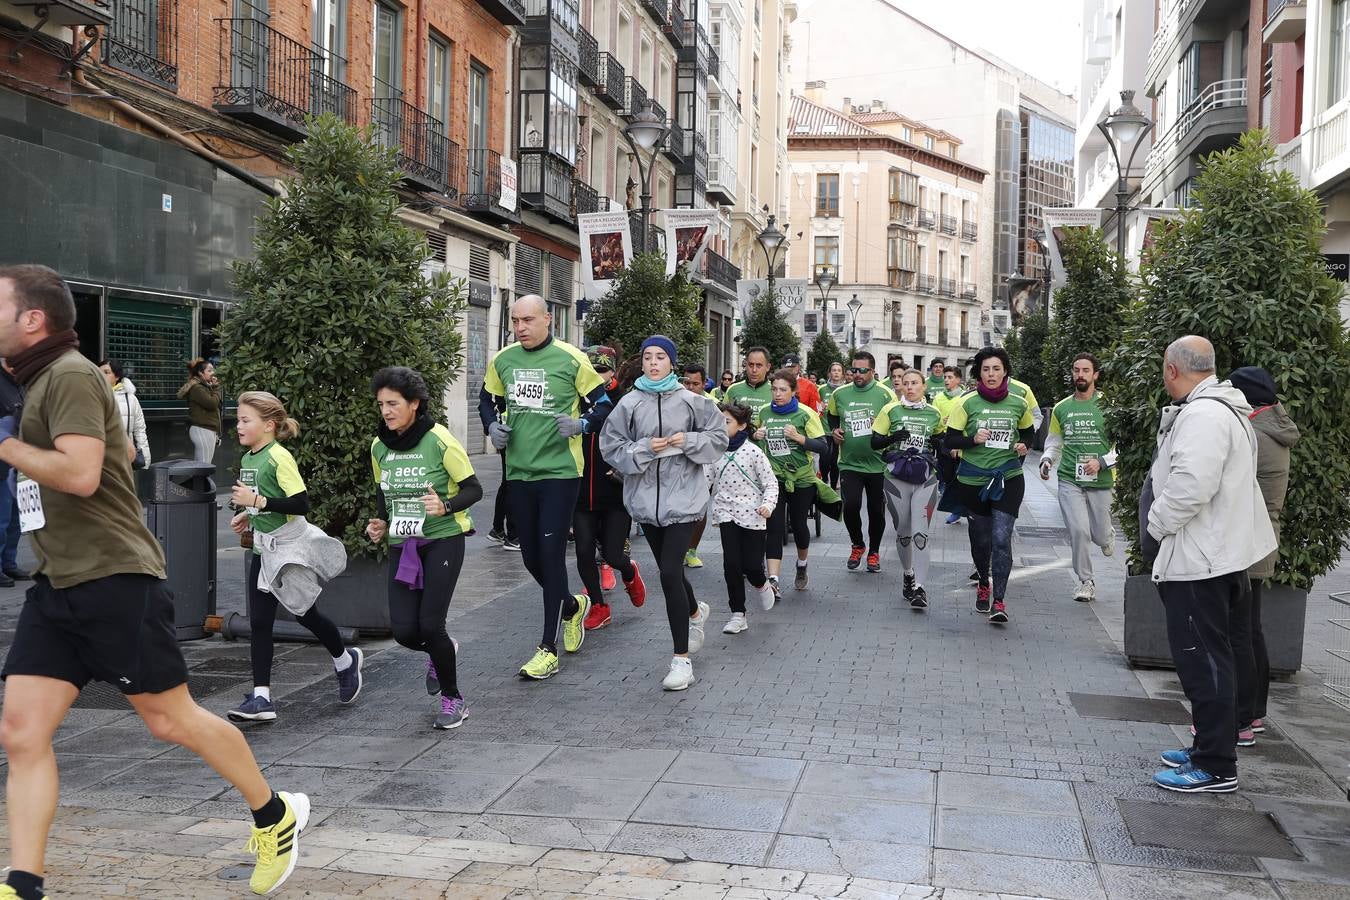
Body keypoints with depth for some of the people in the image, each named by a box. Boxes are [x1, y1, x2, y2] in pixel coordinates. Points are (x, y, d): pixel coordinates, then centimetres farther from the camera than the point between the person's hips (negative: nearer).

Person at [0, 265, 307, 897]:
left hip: (113, 580, -9)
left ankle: (275, 817, 20)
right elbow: (123, 449, 30)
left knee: (170, 719, 1)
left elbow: (80, 474, -26)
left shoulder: (69, 375, -13)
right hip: (57, 585, 9)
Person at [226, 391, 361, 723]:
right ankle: (261, 697, 3)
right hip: (263, 549, 8)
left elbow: (301, 503, -24)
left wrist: (257, 501, -26)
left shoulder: (279, 457, -18)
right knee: (258, 622, 1)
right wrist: (246, 515, 7)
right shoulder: (246, 459, 8)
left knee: (305, 614, 7)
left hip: (291, 547, -8)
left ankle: (345, 660, 33)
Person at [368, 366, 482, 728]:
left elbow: (473, 489, -10)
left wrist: (445, 506, -28)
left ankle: (453, 699, 12)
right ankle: (439, 653, 33)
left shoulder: (439, 440, -13)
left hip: (443, 540, -5)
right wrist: (381, 523, 2)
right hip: (402, 544, 5)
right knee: (403, 630, -5)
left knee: (430, 624, -12)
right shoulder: (379, 446, 4)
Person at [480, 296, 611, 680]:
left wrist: (581, 424, -19)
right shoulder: (502, 359, 5)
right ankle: (573, 607, 40)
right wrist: (492, 427, 2)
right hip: (519, 472, 5)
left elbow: (603, 404, -1)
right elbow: (487, 399, 21)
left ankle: (548, 649, 1)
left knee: (551, 555, -7)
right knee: (531, 557, 11)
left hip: (560, 471, -5)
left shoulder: (571, 359, -8)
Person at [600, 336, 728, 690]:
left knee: (670, 572, -13)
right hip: (646, 497, 3)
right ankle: (695, 611, 52)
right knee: (669, 570, 17)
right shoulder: (630, 403, 1)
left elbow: (718, 437, 4)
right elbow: (611, 446, -1)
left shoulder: (689, 401, -2)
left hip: (682, 497, -3)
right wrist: (644, 448, -14)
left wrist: (688, 441, -11)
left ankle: (682, 658, -3)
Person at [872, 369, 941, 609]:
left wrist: (939, 441, -1)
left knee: (920, 532, -10)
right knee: (902, 531, 10)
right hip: (896, 478, 0)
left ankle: (919, 586, -10)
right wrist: (893, 438, -17)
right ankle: (909, 574, 31)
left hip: (925, 479, 0)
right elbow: (875, 442, 2)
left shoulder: (933, 414, 7)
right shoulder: (890, 410, 2)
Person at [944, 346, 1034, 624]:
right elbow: (950, 440, -3)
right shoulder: (968, 402, -4)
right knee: (980, 538, 13)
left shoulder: (1018, 403, 2)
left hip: (1008, 479, 0)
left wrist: (1023, 446, -1)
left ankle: (999, 601, -8)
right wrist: (972, 439, -21)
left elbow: (1028, 431, 20)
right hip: (973, 480, 0)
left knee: (1001, 538, -13)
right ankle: (983, 583, 40)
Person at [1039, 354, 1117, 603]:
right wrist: (1047, 461, 1)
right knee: (1078, 531, -10)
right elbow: (1054, 441, 19)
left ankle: (1107, 534, 45)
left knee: (1100, 536, 5)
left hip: (1100, 481, -1)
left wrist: (1102, 462, -15)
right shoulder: (1061, 408, 7)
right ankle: (1085, 582, 7)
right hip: (1069, 480, 1)